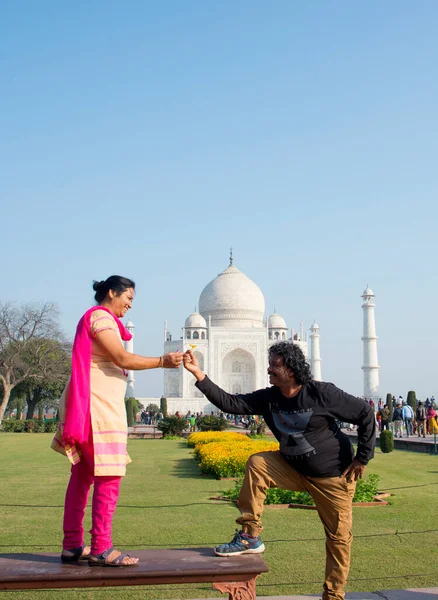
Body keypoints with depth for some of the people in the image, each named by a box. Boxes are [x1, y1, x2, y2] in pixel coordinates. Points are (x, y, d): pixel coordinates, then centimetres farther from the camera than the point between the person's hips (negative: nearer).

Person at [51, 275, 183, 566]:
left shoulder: (99, 318, 23)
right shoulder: (101, 316, -8)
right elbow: (122, 359, -16)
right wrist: (162, 361, -10)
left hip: (98, 407, 10)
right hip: (99, 405, -10)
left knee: (82, 476, 9)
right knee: (109, 476, -10)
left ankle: (73, 546, 13)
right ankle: (101, 548, -8)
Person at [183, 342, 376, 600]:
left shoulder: (322, 393, -22)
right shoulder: (268, 398, -6)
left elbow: (366, 413, -15)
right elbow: (230, 403, -13)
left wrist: (363, 458, -14)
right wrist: (199, 375, -22)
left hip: (333, 476, -5)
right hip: (295, 469, 5)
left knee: (339, 536, 2)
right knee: (257, 464, -14)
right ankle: (250, 537, -9)